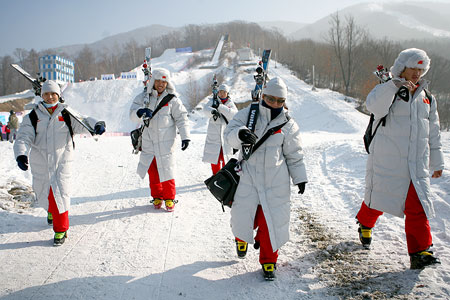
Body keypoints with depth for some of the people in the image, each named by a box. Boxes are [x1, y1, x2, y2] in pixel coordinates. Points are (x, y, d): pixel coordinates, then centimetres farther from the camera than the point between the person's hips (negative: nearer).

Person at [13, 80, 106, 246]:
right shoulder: (33, 116, 4)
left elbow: (82, 123, -11)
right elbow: (24, 137, -5)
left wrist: (96, 125, -34)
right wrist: (21, 154, -24)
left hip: (61, 159, -2)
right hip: (40, 162, 2)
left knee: (60, 192, -9)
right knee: (43, 192, 15)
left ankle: (61, 229, 5)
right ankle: (52, 210, 50)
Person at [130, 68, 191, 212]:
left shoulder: (172, 99, 0)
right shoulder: (143, 97, 5)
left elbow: (181, 118, 1)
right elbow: (132, 114, -3)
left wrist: (185, 136, -9)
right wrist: (140, 112, -26)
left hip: (165, 142, -2)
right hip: (148, 142, 2)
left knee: (166, 170, -2)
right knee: (153, 171, 8)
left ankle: (169, 198, 14)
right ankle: (157, 196, 24)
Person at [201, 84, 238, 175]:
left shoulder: (230, 104, 6)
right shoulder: (213, 101, 5)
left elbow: (234, 114, -14)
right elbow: (206, 109, -15)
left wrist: (220, 107, -21)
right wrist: (212, 111, -39)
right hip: (214, 135, 0)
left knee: (226, 157, 2)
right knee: (214, 156, 5)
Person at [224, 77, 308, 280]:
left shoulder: (288, 125, 4)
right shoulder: (248, 114, 0)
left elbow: (294, 155, 10)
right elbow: (229, 133, -11)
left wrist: (300, 178, 8)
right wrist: (240, 134, -34)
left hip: (276, 181, 1)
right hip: (248, 176, 0)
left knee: (273, 219, 1)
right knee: (242, 215, 6)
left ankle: (268, 260, 23)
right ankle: (242, 237, 44)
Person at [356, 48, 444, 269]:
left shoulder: (427, 99, 14)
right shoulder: (388, 91, -2)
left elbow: (433, 134, 20)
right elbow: (374, 106, -26)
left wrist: (436, 161, 20)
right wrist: (394, 85, -36)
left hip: (416, 164, 4)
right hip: (387, 161, -4)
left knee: (417, 206, -3)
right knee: (379, 197, 10)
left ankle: (419, 252, 4)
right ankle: (365, 225, 39)